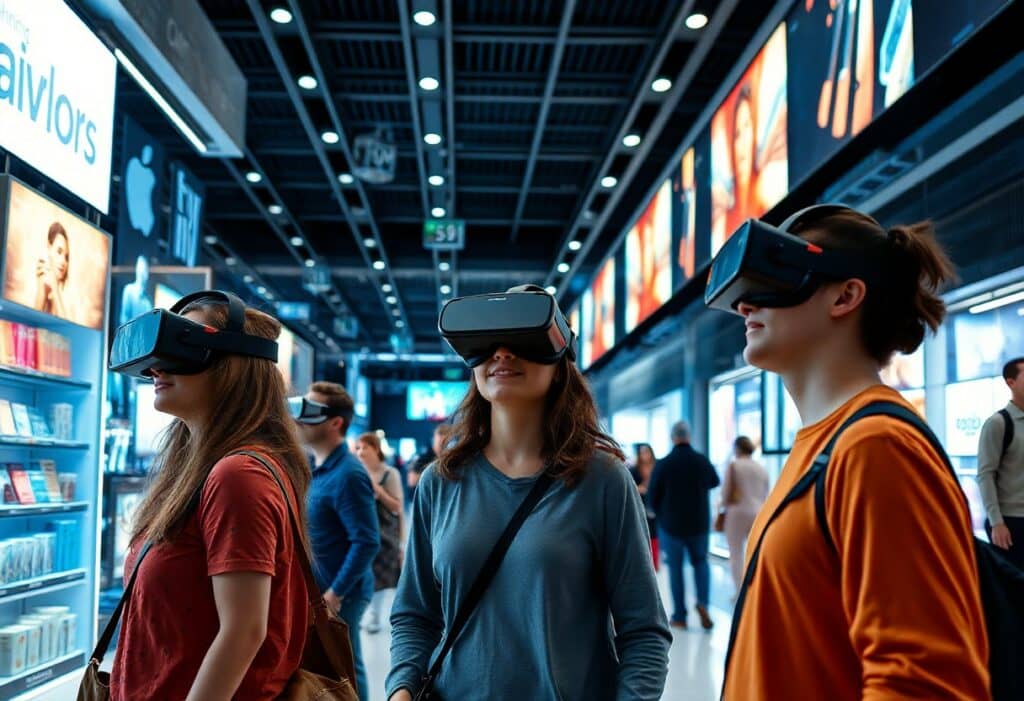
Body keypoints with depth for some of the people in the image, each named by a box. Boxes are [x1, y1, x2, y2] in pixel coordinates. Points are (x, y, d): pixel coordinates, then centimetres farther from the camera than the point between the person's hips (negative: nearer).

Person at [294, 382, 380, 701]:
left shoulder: (348, 474, -21)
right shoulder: (314, 468, 7)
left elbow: (366, 542, -23)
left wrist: (335, 593, -20)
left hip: (340, 592, -9)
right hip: (316, 588, 9)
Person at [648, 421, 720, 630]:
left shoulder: (663, 464, -16)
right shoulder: (702, 461, -9)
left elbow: (652, 496, -7)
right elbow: (714, 482, 12)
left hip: (671, 525, -2)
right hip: (700, 524, 2)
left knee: (675, 568, 9)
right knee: (700, 562, 20)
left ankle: (679, 617, 12)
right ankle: (703, 603, 1)